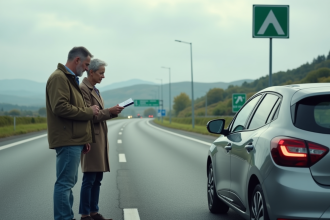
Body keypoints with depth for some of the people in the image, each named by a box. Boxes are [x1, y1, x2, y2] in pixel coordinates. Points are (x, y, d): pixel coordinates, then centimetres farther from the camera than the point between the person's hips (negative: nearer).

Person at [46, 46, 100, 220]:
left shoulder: (70, 79, 22)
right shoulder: (59, 77, -12)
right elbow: (60, 107, -24)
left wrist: (84, 139, 20)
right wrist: (88, 111, -14)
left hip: (74, 140, 11)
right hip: (67, 140, -11)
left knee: (68, 182, 14)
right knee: (65, 183, -9)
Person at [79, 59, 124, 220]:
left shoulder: (94, 90, 18)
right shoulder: (83, 89, -12)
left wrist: (113, 112, 4)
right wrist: (109, 111, -14)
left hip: (100, 138, 10)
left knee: (97, 178, 10)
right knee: (89, 179, -7)